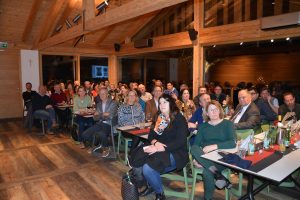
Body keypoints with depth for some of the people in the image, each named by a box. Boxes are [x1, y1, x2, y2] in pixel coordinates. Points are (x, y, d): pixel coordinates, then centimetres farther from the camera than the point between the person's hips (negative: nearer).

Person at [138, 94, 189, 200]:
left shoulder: (179, 119, -9)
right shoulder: (159, 118, 11)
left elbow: (180, 142, -19)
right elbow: (151, 135, 11)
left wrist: (158, 149, -25)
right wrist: (155, 143, -14)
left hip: (176, 153, -6)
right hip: (159, 151, 7)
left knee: (147, 168, -27)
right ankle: (151, 185, 11)